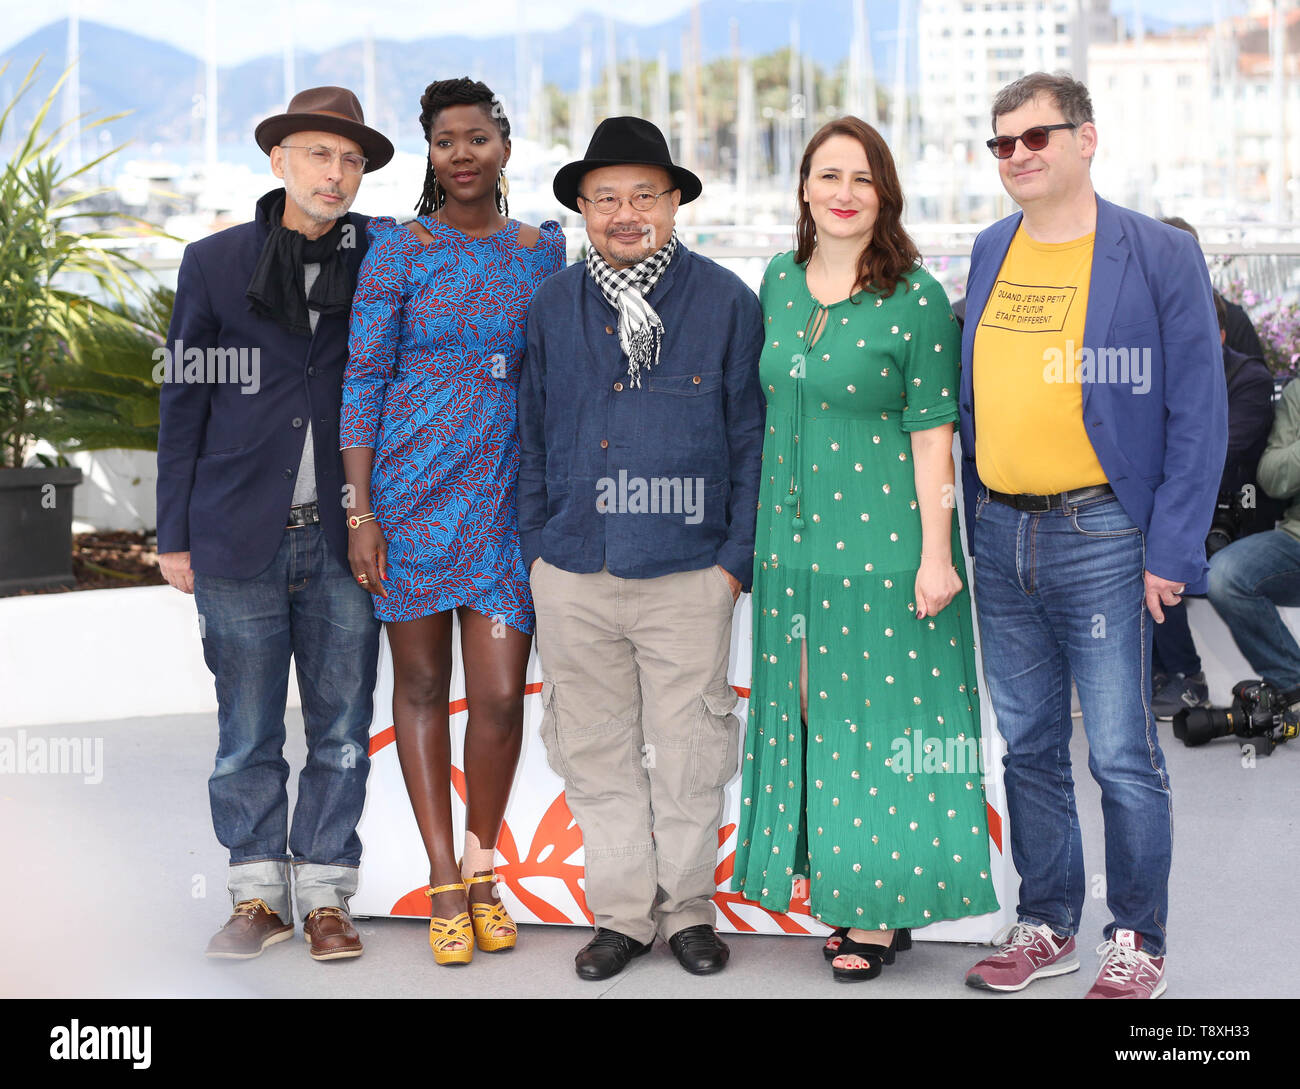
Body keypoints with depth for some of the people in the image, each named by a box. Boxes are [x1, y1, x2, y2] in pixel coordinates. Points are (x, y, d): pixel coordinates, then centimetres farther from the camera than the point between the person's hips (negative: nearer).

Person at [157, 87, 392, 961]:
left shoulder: (378, 264, 6)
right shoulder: (214, 264, 5)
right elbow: (185, 403, 6)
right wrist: (176, 534, 4)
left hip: (341, 538, 1)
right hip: (242, 537, -1)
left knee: (342, 730, 5)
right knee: (248, 733, 5)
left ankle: (326, 896, 17)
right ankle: (260, 896, 18)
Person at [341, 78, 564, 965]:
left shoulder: (543, 250, 8)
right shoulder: (398, 249, 0)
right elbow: (364, 378, -2)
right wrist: (360, 509, -8)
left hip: (507, 491, 2)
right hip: (411, 485, -1)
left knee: (502, 695, -3)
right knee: (421, 682, 6)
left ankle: (483, 870, 20)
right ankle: (444, 884, 16)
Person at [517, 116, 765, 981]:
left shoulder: (726, 302, 0)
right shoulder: (551, 309, 7)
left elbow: (752, 438, 1)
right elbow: (534, 441, 13)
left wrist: (737, 556, -4)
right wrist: (537, 551, 8)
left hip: (688, 572, -2)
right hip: (573, 574, 3)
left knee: (688, 750, 5)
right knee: (595, 749, 9)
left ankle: (688, 908, 22)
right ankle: (624, 911, 22)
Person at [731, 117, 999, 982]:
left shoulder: (916, 299, -8)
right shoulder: (779, 284, 8)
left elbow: (932, 432, -9)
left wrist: (935, 553, -12)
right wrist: (760, 534, 15)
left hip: (884, 541, -6)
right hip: (793, 543, 6)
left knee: (879, 718, 1)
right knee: (810, 714, 10)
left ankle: (883, 910, 13)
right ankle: (844, 891, 23)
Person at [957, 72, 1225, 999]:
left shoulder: (1159, 256, -5)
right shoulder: (990, 253, 11)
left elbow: (1198, 415, -6)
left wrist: (1172, 552, -12)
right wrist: (967, 524, 7)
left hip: (1101, 533, -5)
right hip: (1001, 537, 5)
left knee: (1123, 756, -1)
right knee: (1028, 749, 13)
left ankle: (1137, 942, 14)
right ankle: (1046, 927, 26)